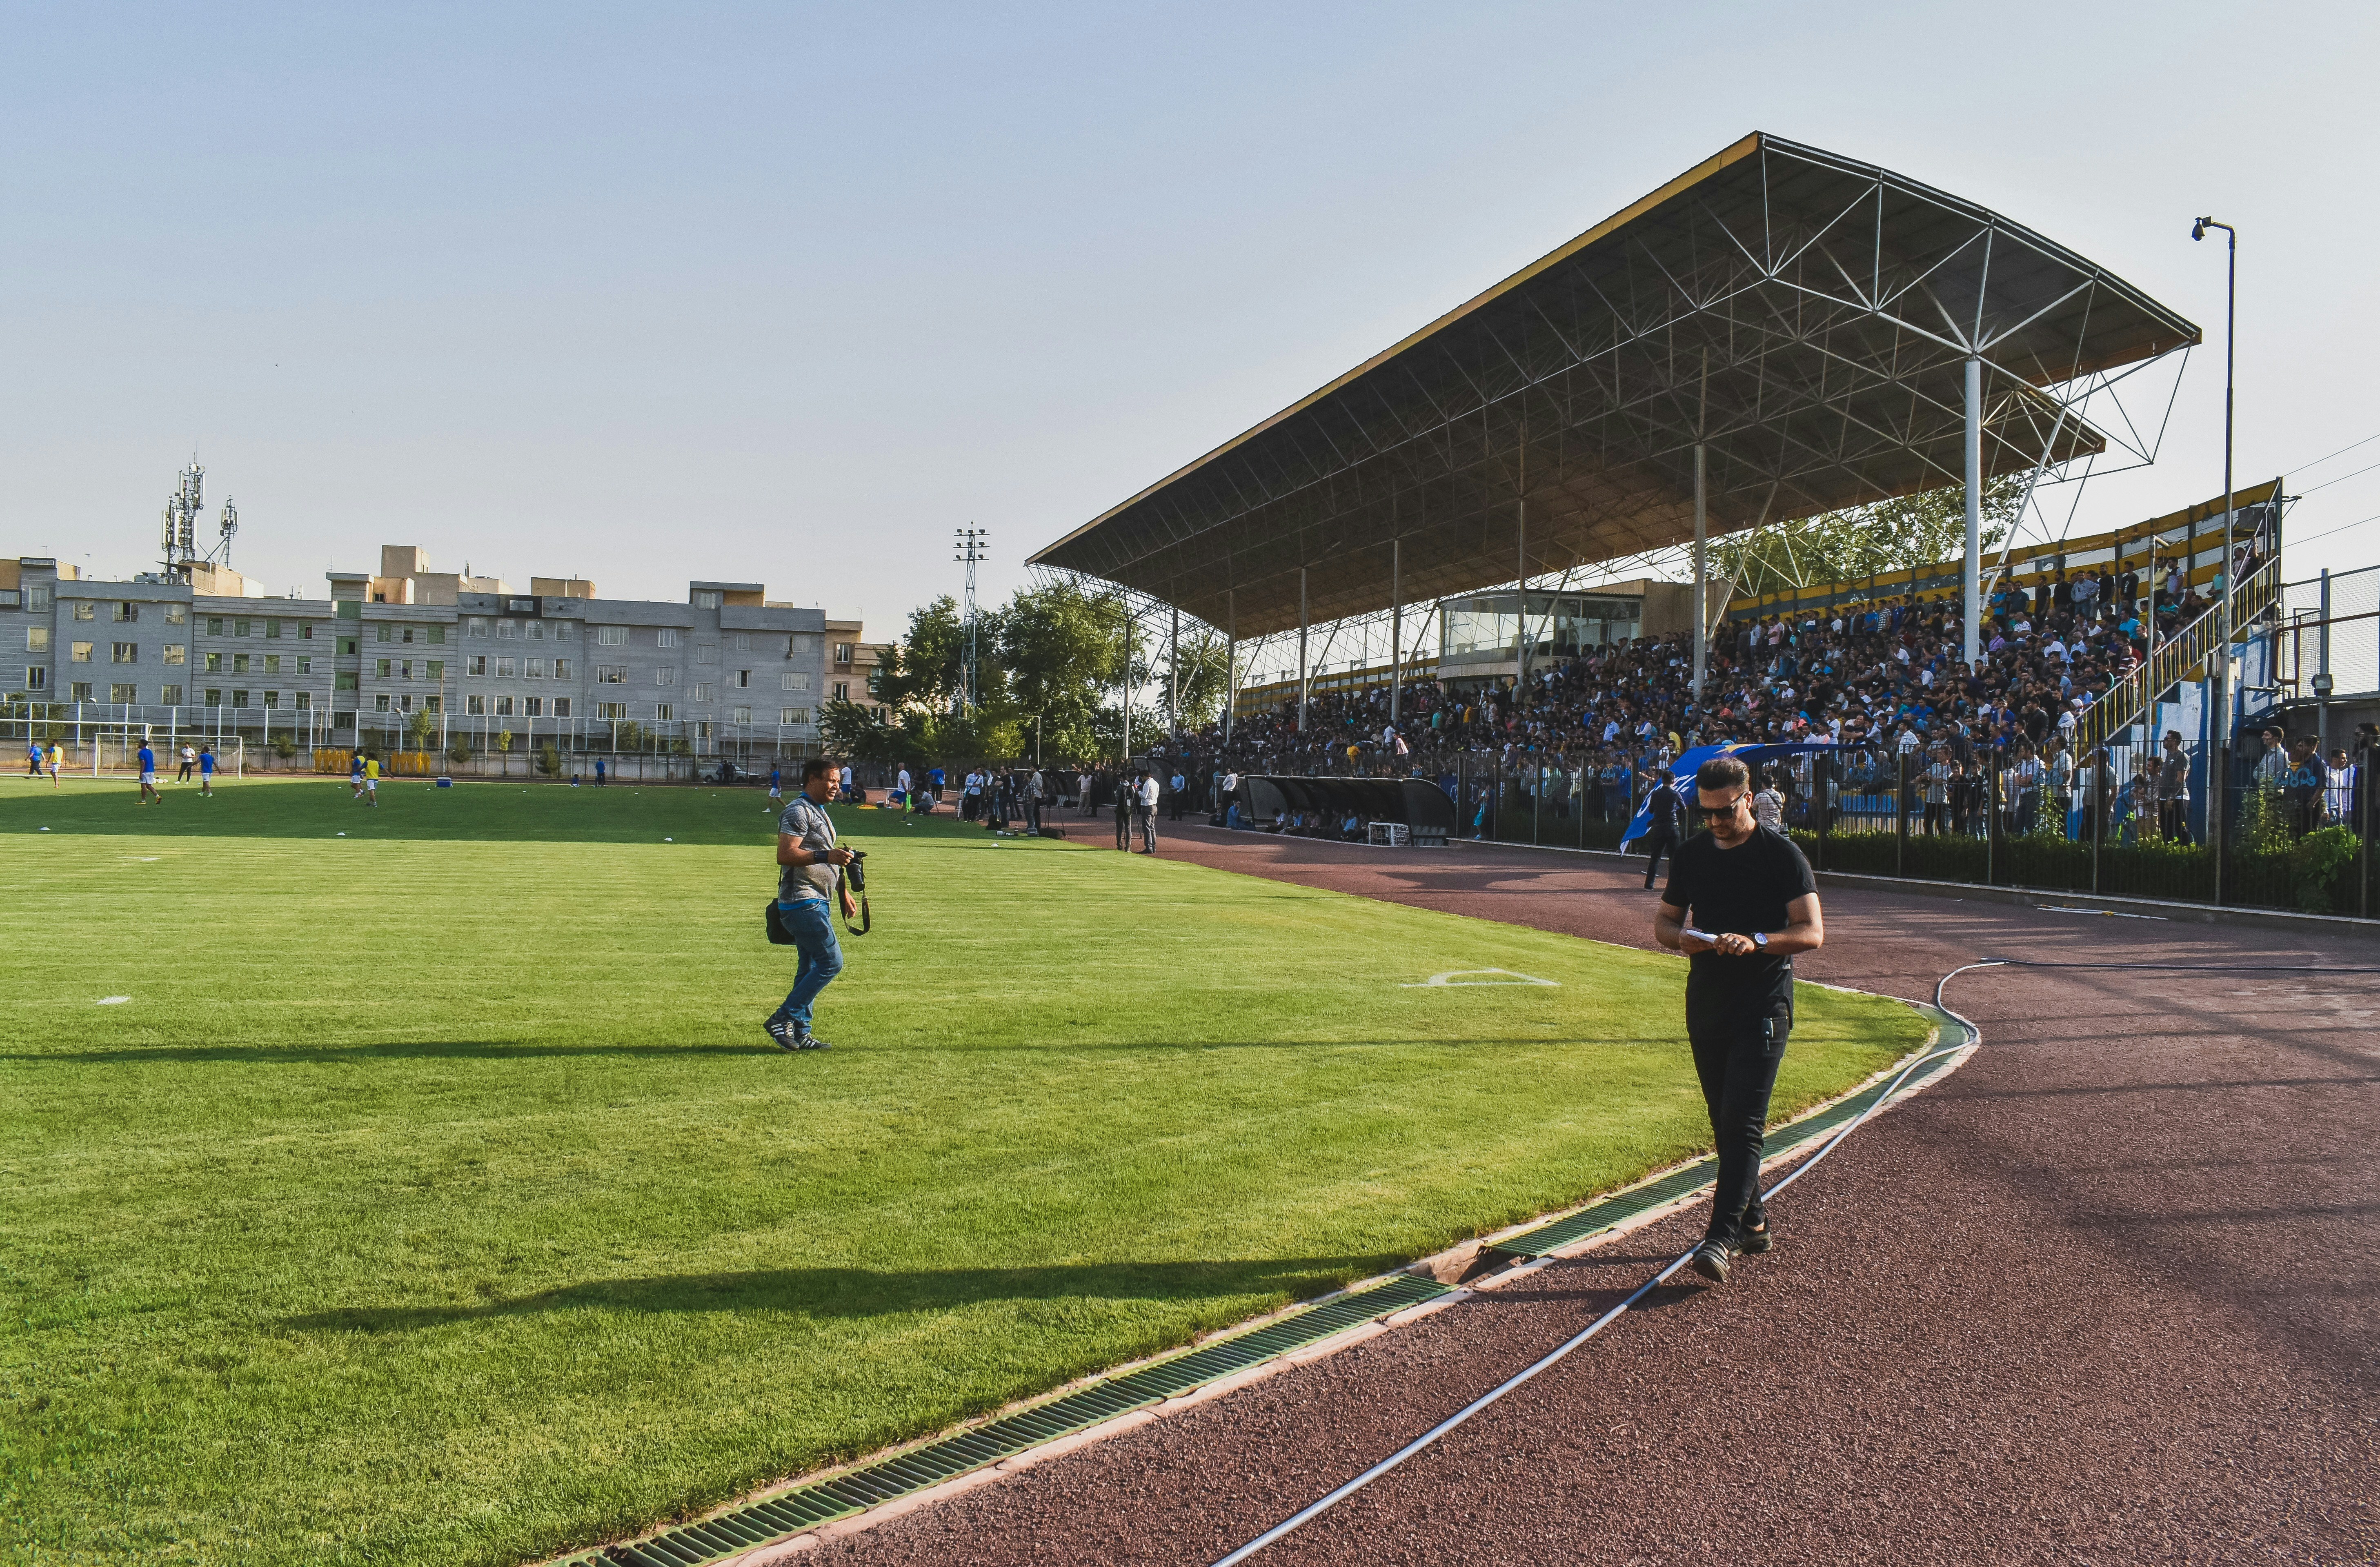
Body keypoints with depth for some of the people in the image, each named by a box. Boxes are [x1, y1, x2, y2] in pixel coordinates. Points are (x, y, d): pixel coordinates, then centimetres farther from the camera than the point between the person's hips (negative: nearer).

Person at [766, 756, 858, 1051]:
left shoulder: (821, 813, 21)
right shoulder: (798, 811, -12)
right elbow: (785, 855, -24)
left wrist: (843, 892, 28)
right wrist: (826, 856, -30)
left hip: (815, 903, 10)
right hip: (802, 902, -10)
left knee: (811, 969, 11)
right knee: (832, 962, -12)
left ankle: (799, 1032, 16)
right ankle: (782, 1019, -8)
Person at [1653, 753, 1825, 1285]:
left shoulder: (1782, 854, -5)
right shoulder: (1690, 855, 9)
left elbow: (1812, 933, -9)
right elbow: (1662, 922, 15)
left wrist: (1756, 942, -25)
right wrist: (1682, 938, -8)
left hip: (1763, 1005, -5)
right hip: (1706, 1002, 6)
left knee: (1743, 1122, -12)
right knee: (1724, 1122, 11)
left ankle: (1722, 1239, -16)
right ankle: (1753, 1222, 25)